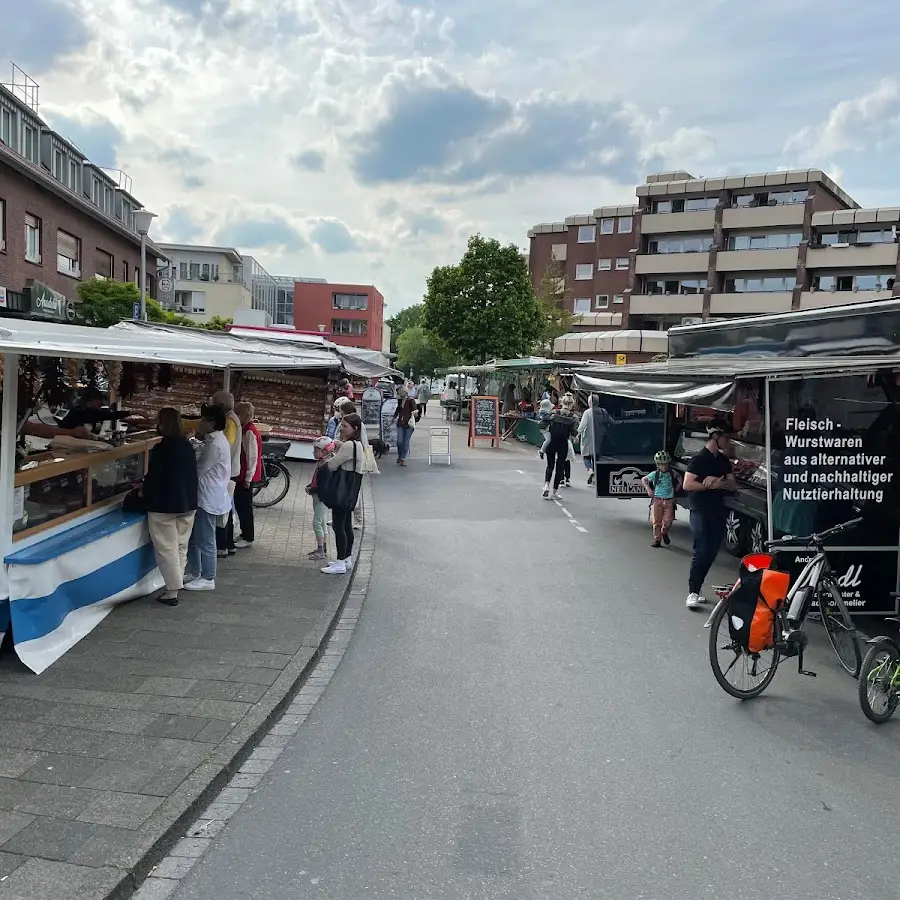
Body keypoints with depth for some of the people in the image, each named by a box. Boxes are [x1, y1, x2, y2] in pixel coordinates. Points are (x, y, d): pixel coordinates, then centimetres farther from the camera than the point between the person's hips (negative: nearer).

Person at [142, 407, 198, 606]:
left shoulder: (161, 449, -19)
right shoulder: (187, 446, 3)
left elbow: (153, 477, -15)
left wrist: (144, 492, 6)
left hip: (163, 506, -7)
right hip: (187, 504, 7)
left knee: (167, 549, 0)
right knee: (180, 546, 16)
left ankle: (172, 592, 2)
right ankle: (177, 582, 25)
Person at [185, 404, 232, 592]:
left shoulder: (215, 445, -20)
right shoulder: (215, 440, 12)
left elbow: (198, 471, -15)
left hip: (209, 499, -10)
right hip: (205, 497, 10)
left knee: (205, 541, 0)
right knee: (194, 537, 18)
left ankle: (208, 579, 11)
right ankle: (195, 573, 29)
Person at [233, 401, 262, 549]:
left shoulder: (249, 432, -18)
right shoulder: (246, 430, 11)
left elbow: (252, 457, -20)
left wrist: (248, 478, -18)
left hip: (247, 476, -9)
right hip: (244, 475, 9)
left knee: (244, 506, -1)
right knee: (239, 503, 16)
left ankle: (248, 538, 8)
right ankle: (245, 533, 27)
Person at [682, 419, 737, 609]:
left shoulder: (723, 460, 13)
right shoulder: (700, 458, -8)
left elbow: (733, 485, 8)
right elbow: (687, 484, -16)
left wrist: (718, 482, -12)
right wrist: (710, 485, -16)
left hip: (718, 512, 7)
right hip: (700, 513, -7)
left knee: (711, 553, 7)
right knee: (701, 552, -13)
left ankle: (696, 589, 15)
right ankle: (692, 593, -11)